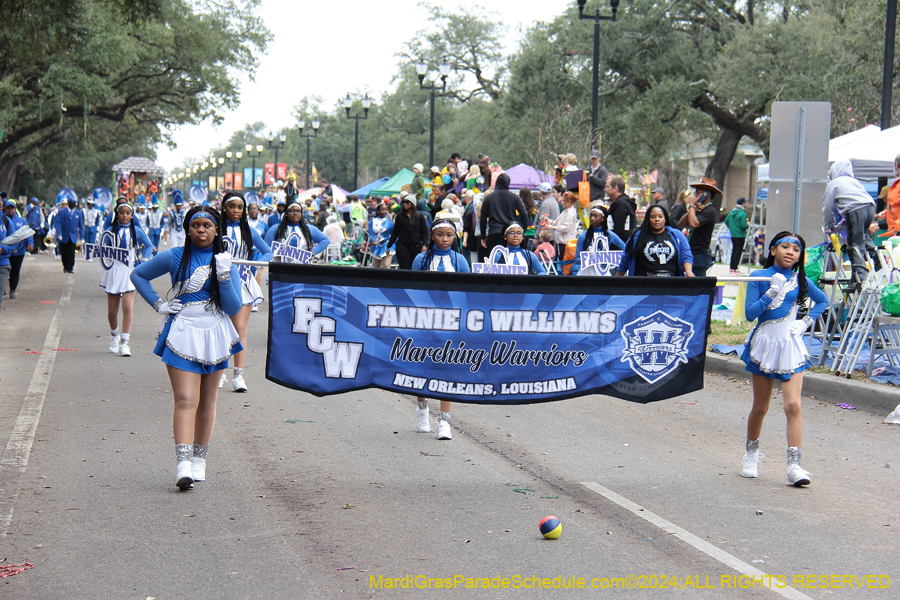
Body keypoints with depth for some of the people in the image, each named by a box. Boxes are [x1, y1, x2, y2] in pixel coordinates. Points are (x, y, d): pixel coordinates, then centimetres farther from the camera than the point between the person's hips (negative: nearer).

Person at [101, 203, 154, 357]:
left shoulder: (137, 231, 4)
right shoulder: (110, 230, 2)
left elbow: (149, 246, 18)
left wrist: (145, 260, 4)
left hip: (130, 271, -1)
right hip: (113, 271, 1)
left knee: (128, 307, -14)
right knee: (112, 311, 7)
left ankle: (124, 342, -10)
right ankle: (114, 335, 35)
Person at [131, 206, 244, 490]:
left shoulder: (226, 261, 5)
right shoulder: (175, 258, 1)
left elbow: (233, 309, -1)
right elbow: (138, 275, 14)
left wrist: (224, 276, -13)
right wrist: (159, 304, 4)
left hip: (214, 336, 3)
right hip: (183, 336, -3)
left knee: (207, 403, 10)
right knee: (186, 401, -14)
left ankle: (199, 460, 22)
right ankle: (183, 464, -22)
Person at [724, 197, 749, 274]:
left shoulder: (732, 212, 7)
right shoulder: (742, 214, -17)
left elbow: (726, 221, 13)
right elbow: (744, 225, -22)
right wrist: (748, 225, -1)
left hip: (733, 235, 8)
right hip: (740, 235, -8)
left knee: (734, 251, 17)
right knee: (738, 252, -3)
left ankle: (731, 268, 21)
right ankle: (734, 269, -5)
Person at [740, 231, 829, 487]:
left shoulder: (800, 280, 3)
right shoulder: (759, 278, -3)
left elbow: (823, 300, 20)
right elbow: (750, 314, -10)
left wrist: (807, 322, 6)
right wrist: (772, 293, -20)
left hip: (791, 346, 1)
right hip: (764, 344, -1)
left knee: (793, 405, -12)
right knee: (760, 408, 10)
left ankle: (794, 466, -13)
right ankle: (751, 454, 33)